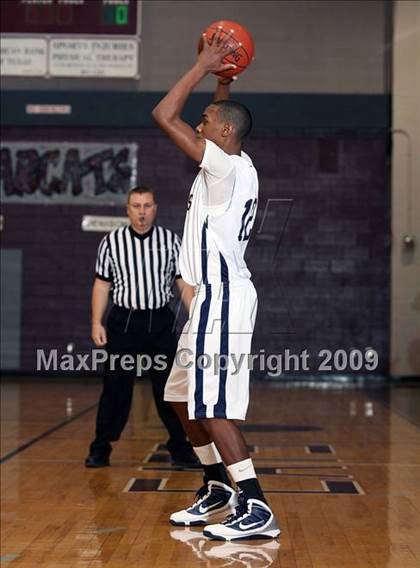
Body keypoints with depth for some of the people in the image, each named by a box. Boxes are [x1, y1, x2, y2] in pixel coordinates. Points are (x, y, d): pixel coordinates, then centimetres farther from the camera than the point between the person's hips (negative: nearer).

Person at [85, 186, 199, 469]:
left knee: (170, 388, 3)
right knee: (116, 388, 1)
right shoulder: (112, 241, 2)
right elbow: (102, 284, 6)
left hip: (161, 322, 1)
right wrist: (97, 322, -1)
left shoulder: (170, 240, 3)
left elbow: (184, 283, 6)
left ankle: (180, 449, 13)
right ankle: (101, 450, 11)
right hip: (123, 322, -1)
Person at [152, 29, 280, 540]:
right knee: (181, 396, 17)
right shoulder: (235, 166, 14)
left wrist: (204, 67, -9)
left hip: (221, 299, -10)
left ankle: (256, 511, -9)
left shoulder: (226, 166, -14)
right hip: (214, 299, 10)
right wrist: (221, 80, 26)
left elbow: (164, 116, -18)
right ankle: (217, 488, 28)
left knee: (212, 406, -11)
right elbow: (221, 122, 36)